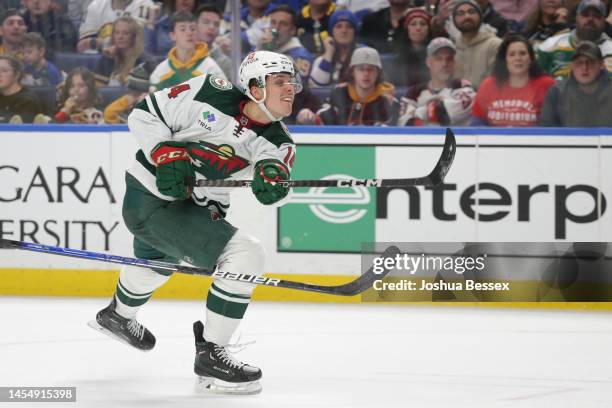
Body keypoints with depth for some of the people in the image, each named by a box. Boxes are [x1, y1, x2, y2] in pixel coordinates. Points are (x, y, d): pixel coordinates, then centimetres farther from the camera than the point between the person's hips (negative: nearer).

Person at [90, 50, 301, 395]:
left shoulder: (278, 141, -6)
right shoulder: (210, 95, -20)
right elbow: (144, 114, -11)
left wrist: (272, 181, -45)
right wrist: (165, 153, -24)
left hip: (200, 208, 8)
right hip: (149, 201, -8)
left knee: (157, 261, 37)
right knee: (245, 255, -22)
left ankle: (118, 315, 70)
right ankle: (210, 354, -13)